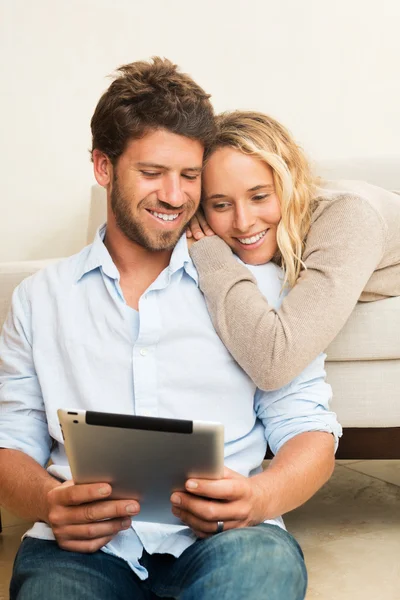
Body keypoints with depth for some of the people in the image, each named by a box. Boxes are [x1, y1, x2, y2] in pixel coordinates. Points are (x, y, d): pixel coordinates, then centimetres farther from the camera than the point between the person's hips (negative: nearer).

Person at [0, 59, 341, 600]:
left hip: (223, 540, 0)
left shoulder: (258, 283, 11)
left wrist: (259, 496, -15)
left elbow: (310, 431, 8)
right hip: (84, 546, 1)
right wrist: (48, 501, -13)